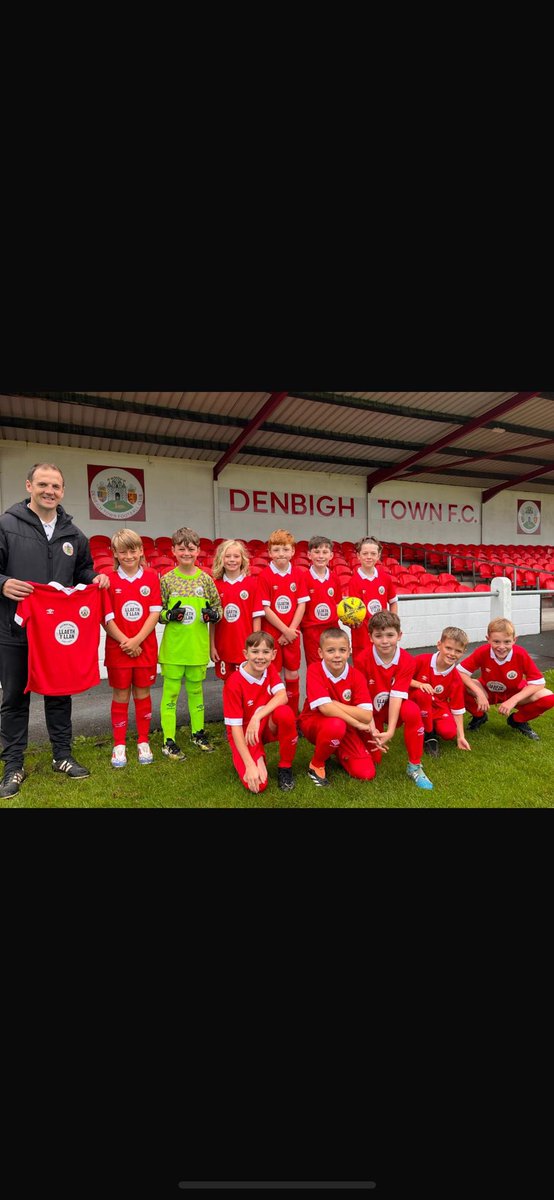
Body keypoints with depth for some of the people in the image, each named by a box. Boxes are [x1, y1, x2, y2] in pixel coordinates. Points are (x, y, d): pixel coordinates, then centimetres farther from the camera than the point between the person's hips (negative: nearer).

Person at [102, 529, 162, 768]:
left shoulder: (151, 578, -1)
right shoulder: (109, 580, -3)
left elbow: (155, 613, -5)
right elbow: (107, 618, -5)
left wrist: (136, 640, -13)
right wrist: (125, 642, -13)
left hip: (146, 647, 1)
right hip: (117, 648, 0)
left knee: (142, 693, 12)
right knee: (121, 695, 10)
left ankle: (143, 743, 26)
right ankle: (119, 745, 24)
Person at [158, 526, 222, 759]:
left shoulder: (206, 579, 1)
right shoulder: (167, 580, -3)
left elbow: (217, 607, 10)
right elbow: (157, 612, 2)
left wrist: (213, 614, -11)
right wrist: (169, 615, -17)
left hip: (198, 647, 2)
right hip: (173, 647, -2)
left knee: (196, 689, 16)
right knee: (171, 692, 5)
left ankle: (198, 732, 32)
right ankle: (168, 741, 17)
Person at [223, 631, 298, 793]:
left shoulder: (270, 670, -7)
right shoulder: (234, 683, -23)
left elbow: (282, 696, -24)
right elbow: (235, 727, -22)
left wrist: (257, 717, -38)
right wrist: (250, 765, -28)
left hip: (269, 726, 4)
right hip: (244, 733, -4)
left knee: (285, 712, -32)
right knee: (257, 784, -27)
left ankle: (285, 768, -10)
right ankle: (258, 758, 8)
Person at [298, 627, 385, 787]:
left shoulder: (356, 676, -13)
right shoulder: (314, 670, -22)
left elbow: (367, 716, -22)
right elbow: (325, 708, -33)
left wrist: (335, 704, -28)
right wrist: (357, 724, -26)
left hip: (347, 727, 4)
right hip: (314, 722, -4)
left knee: (366, 772, -10)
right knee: (336, 725, -38)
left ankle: (338, 751, 21)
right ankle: (316, 765, -8)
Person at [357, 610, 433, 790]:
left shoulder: (407, 661, -21)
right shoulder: (363, 660, -23)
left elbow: (397, 696, -25)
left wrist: (391, 730, -32)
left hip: (395, 708, 0)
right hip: (372, 711, 0)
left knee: (412, 711, -34)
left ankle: (414, 766, -15)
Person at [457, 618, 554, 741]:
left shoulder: (521, 654, -25)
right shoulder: (482, 652, -26)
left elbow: (538, 682, -20)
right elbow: (460, 672, -23)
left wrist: (513, 700, -29)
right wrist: (479, 693, -34)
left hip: (515, 694, 1)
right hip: (487, 693, 0)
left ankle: (517, 720, 5)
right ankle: (479, 716, 4)